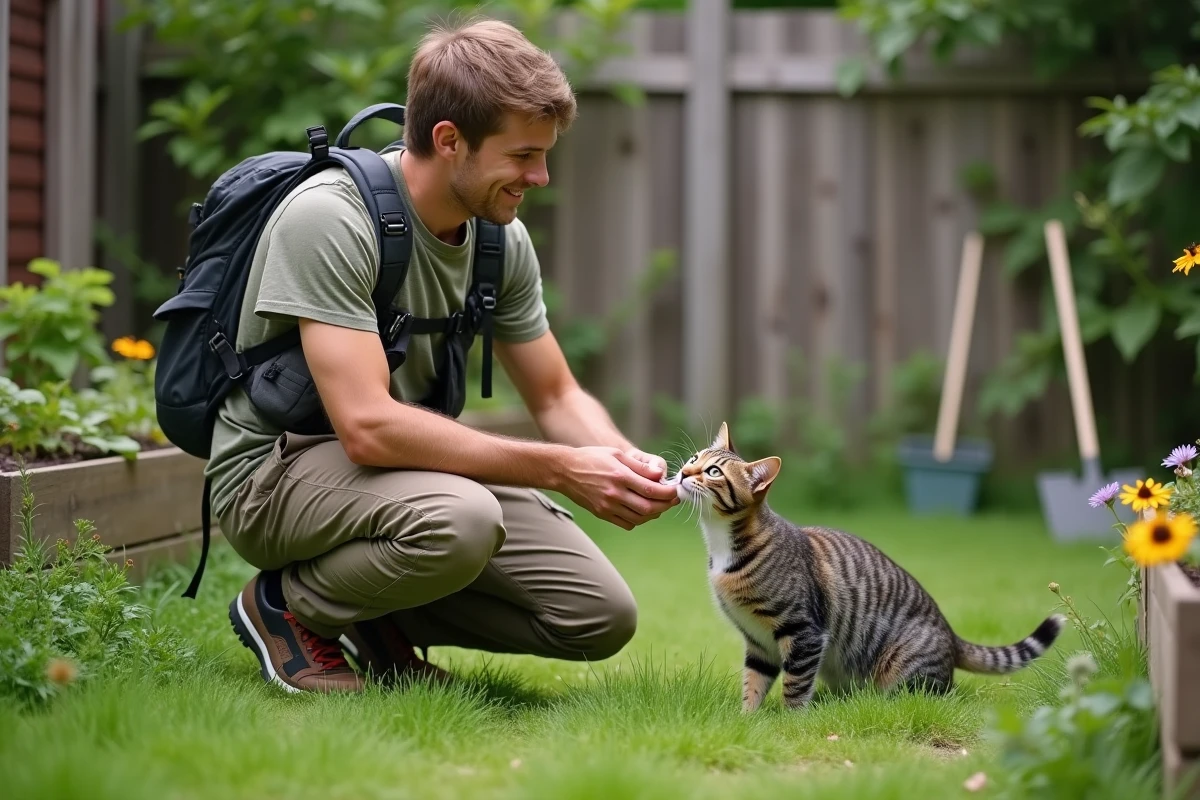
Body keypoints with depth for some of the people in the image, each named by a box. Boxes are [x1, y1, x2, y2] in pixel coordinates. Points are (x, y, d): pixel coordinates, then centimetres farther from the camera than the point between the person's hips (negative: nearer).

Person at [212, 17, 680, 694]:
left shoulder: (502, 238, -2)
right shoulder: (330, 218, -25)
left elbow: (558, 398, 9)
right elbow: (369, 427, -32)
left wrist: (625, 461, -15)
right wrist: (560, 470, -31)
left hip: (413, 463, 7)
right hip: (276, 471, -7)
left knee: (603, 618, -7)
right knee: (458, 521, -38)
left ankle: (380, 618, 12)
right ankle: (286, 605, -7)